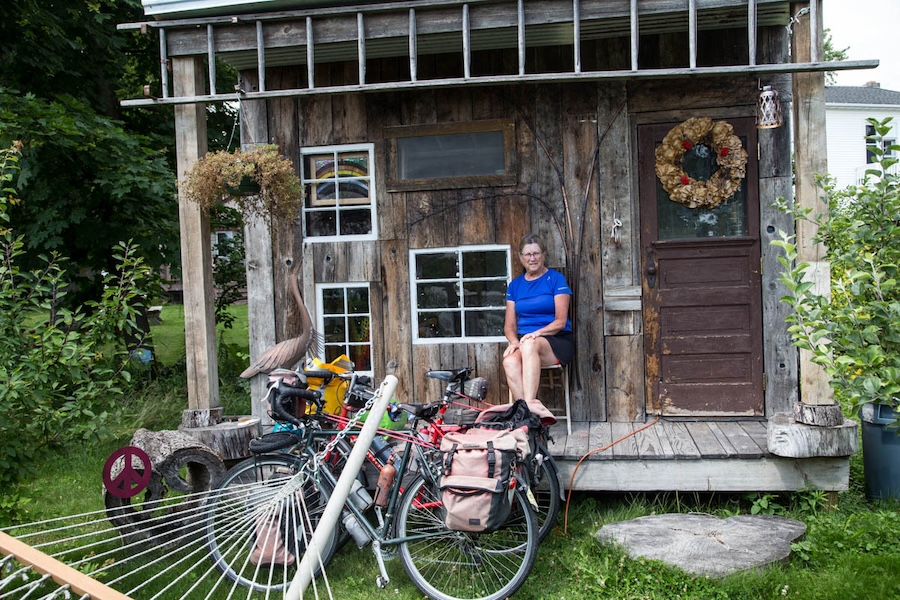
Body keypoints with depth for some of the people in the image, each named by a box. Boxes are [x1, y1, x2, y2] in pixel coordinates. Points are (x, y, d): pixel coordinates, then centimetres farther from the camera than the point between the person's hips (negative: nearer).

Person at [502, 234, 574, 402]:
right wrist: (514, 341, -10)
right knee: (510, 362, -33)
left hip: (557, 340, -3)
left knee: (529, 345, -39)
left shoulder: (556, 278, 5)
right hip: (523, 340, 3)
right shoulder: (515, 285, 17)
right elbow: (509, 325, 13)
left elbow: (561, 321, -3)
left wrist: (537, 333, -20)